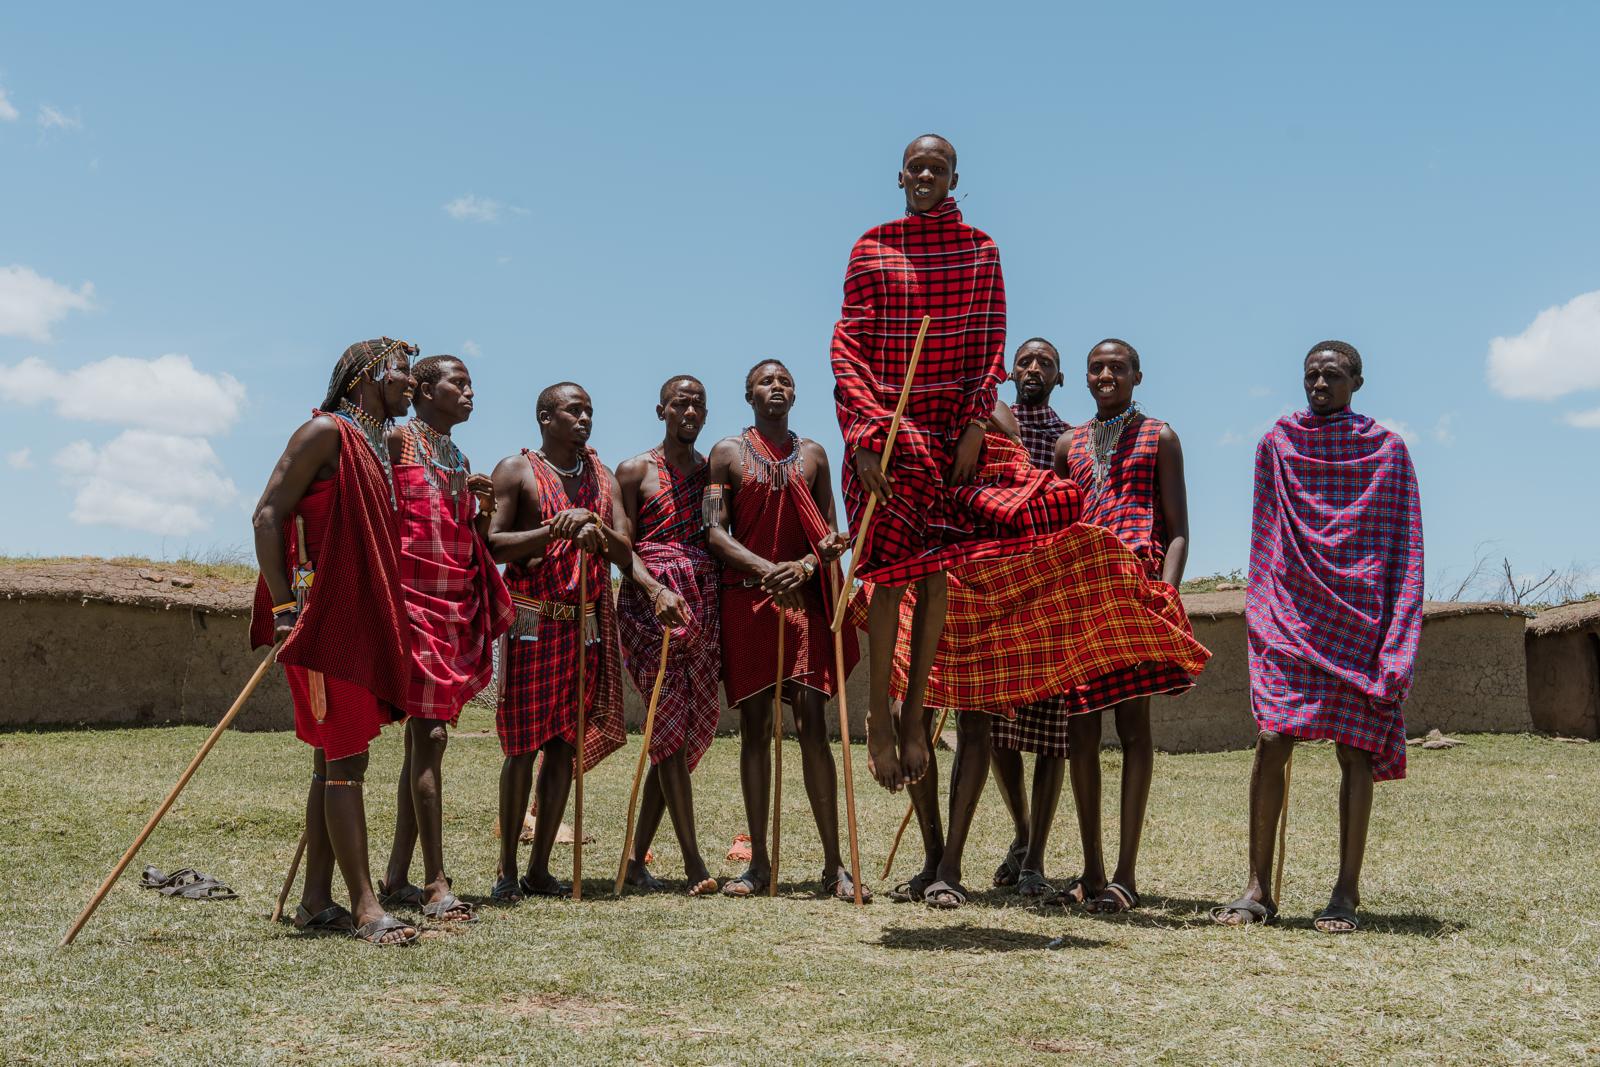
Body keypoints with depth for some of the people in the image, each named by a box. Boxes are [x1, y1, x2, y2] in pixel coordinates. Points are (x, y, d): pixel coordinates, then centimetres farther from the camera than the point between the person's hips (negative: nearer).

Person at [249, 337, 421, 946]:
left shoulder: (379, 445, 18)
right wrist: (283, 608, -19)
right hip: (324, 617, -9)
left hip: (363, 620, 9)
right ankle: (366, 909, -9)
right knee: (344, 761, -9)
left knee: (335, 761, 10)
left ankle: (316, 901, 17)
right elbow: (268, 514, -13)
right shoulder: (327, 432, -8)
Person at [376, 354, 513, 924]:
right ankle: (435, 884, -12)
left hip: (458, 604, 8)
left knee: (424, 736, 8)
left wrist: (484, 512, 4)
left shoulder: (461, 461, 21)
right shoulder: (396, 440, -1)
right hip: (413, 599, -8)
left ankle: (396, 876, 13)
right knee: (428, 734, -13)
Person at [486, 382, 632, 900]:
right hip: (532, 619, -4)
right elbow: (493, 544, -9)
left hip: (587, 622, 5)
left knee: (565, 745, 4)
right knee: (522, 746, -4)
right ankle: (507, 870, 6)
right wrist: (552, 530, -19)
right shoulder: (516, 470, 1)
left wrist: (600, 534, -15)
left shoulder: (602, 477, 15)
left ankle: (540, 868, 12)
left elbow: (626, 555, 6)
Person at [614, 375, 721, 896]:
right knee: (671, 722, -12)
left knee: (693, 725, 1)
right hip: (652, 599, -4)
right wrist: (656, 590, -19)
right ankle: (693, 860, -12)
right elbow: (624, 548, 0)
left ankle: (637, 856, 10)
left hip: (704, 601, 4)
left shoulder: (714, 471, 18)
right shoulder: (635, 471, 7)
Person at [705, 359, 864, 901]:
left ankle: (834, 865, -4)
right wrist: (766, 570, -16)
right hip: (746, 598, -1)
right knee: (754, 727, 1)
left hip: (804, 598, 1)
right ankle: (758, 862, 8)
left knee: (812, 725, -6)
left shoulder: (813, 454, 13)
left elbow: (829, 535, 10)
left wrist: (804, 568, -12)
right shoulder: (727, 452, 7)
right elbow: (715, 531, -1)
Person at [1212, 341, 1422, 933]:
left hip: (1360, 618, -1)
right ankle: (1258, 889, -4)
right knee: (1271, 741, -9)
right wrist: (1263, 615, 6)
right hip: (1291, 615, 1)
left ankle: (1347, 891, 4)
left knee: (1355, 750, -2)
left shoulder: (1387, 450, 6)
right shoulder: (1276, 445, 10)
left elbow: (1403, 548, 4)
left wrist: (1397, 638, -4)